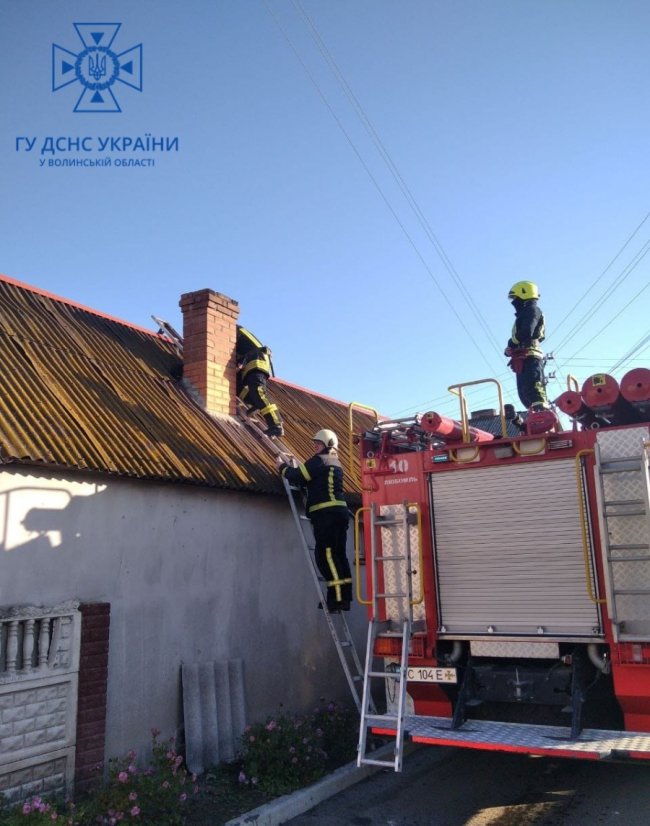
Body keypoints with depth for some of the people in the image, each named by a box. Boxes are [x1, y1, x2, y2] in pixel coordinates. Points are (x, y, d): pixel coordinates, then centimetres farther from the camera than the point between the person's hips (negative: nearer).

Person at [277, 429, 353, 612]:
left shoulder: (319, 460, -3)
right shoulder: (335, 463, 24)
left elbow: (298, 477, -8)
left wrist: (283, 466, 9)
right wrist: (293, 468, 22)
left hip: (326, 513, -9)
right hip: (339, 512, 9)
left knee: (326, 555, -9)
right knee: (338, 554, 10)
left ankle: (337, 597, -13)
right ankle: (344, 597, 11)